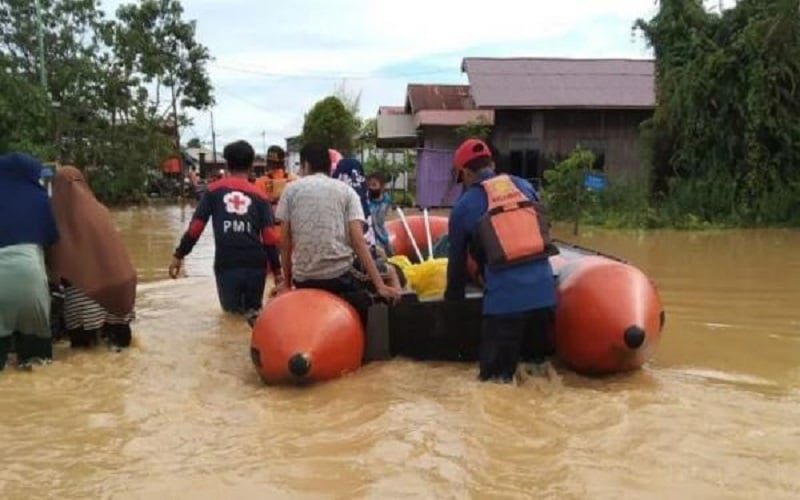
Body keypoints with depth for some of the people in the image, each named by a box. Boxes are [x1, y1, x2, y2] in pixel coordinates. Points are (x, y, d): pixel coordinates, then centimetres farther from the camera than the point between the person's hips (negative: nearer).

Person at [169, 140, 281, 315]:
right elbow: (270, 237, 0)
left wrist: (179, 255, 9)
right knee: (254, 312, 20)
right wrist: (276, 269, 6)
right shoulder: (259, 195, 7)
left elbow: (195, 227, 1)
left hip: (226, 265, -1)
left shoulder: (214, 190, 6)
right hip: (255, 265, 1)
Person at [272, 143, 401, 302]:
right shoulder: (346, 191, 7)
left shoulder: (291, 190, 9)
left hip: (303, 278, 2)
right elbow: (358, 240, -4)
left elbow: (285, 241, 7)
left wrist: (287, 281, 19)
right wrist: (380, 285, -6)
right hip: (340, 274, -1)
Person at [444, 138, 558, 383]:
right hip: (544, 289, 4)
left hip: (504, 297, -4)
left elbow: (456, 261, 15)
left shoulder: (464, 205, 7)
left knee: (496, 376, 4)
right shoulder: (524, 186, 15)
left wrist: (453, 299, 30)